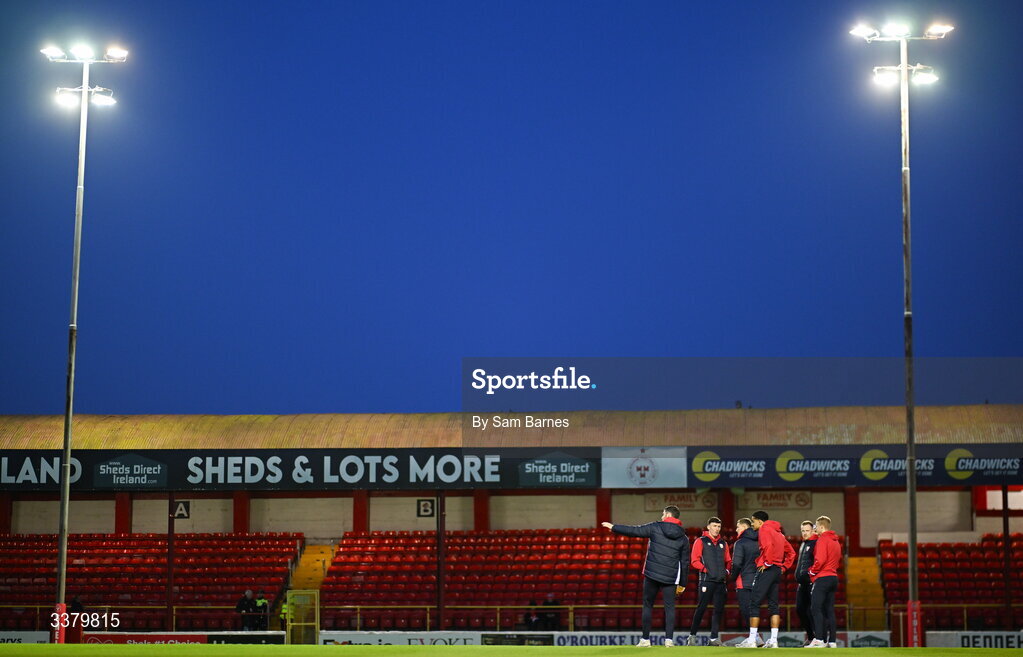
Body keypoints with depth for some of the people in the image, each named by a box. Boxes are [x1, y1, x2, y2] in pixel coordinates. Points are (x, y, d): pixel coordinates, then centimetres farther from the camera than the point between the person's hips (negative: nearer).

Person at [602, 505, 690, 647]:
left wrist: (614, 527, 16)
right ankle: (669, 639, -4)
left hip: (651, 575, -1)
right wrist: (682, 584, 15)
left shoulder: (655, 527, -1)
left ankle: (645, 639, 9)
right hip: (670, 578, 1)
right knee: (669, 607, 5)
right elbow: (685, 563, 8)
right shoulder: (683, 538, 6)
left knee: (648, 605, 8)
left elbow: (633, 530, 3)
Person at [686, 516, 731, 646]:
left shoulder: (723, 543, 18)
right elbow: (694, 561, -3)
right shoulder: (701, 541, 3)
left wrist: (727, 570, 4)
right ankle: (692, 636, 4)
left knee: (719, 610, 3)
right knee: (701, 608, -6)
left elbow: (728, 561, 23)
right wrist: (706, 569, -12)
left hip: (721, 582, 5)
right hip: (706, 580, -5)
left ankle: (714, 638, 9)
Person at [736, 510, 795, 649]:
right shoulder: (778, 533, 22)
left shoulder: (764, 530, -5)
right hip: (777, 572, 9)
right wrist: (783, 567, 17)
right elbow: (791, 553, 23)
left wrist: (766, 563, -16)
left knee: (754, 603, -6)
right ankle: (773, 640, 6)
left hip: (766, 570, -9)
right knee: (773, 605, 10)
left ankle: (751, 640, -10)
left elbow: (768, 545, -24)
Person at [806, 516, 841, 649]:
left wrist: (812, 571, -5)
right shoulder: (835, 541, 19)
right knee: (829, 610, 9)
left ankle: (819, 640, -21)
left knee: (816, 608, -11)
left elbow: (820, 559, -19)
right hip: (833, 577, 9)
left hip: (822, 578, -9)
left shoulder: (822, 540, -10)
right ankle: (832, 641, 6)